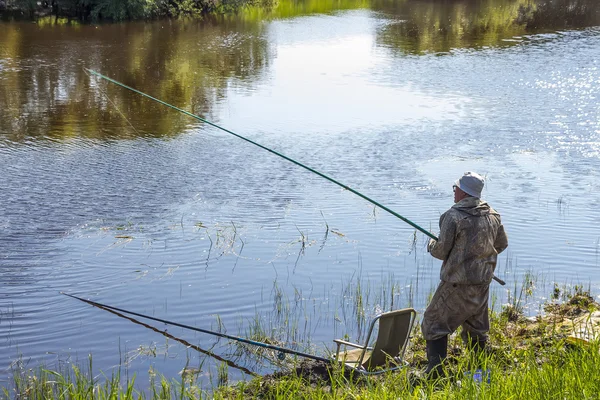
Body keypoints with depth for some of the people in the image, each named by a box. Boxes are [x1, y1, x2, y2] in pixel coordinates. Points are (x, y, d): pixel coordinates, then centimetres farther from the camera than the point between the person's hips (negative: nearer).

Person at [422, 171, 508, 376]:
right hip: (483, 281, 7)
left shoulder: (454, 216, -17)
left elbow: (441, 251, -15)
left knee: (435, 323, 2)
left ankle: (435, 371, -4)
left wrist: (431, 245, 7)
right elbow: (502, 244, 15)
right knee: (476, 326, 21)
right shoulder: (493, 215, 4)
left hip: (457, 282, -7)